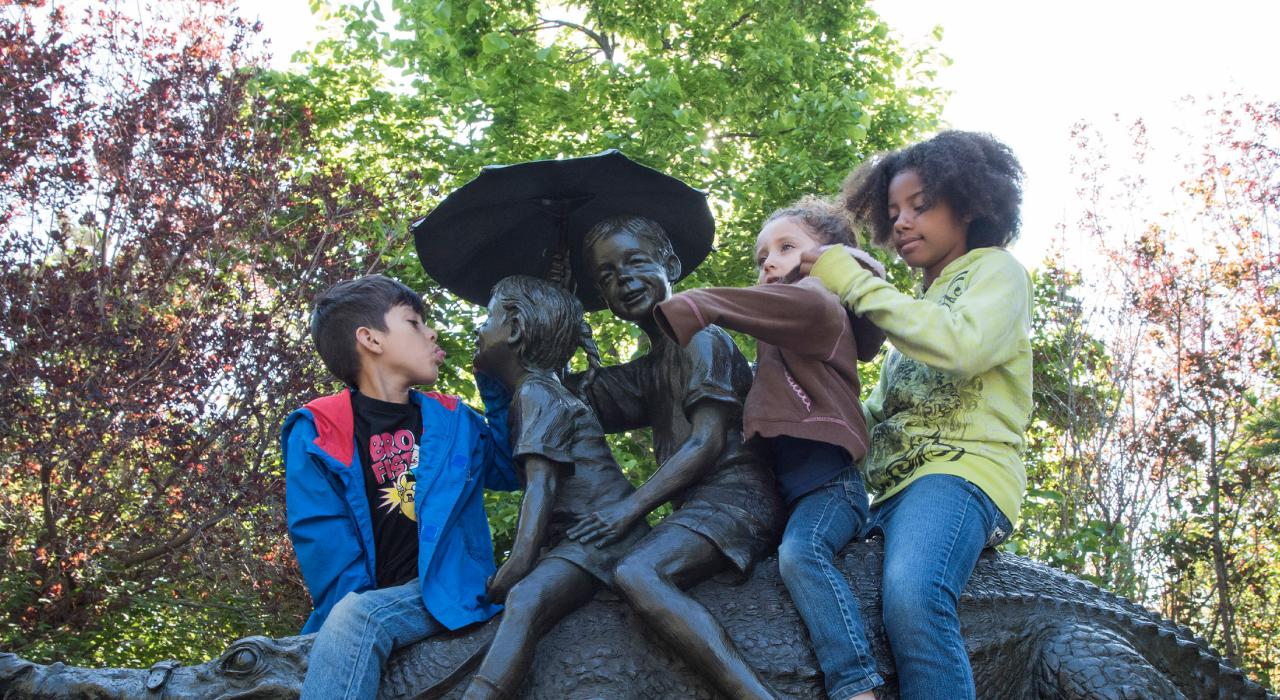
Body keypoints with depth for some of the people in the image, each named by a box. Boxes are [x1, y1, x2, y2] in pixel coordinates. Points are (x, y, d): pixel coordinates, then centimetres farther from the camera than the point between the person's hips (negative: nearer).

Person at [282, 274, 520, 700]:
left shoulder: (452, 422, 17)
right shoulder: (319, 433, 4)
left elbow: (512, 470, 23)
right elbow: (322, 542, -3)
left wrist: (494, 388, 16)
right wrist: (353, 610, -17)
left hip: (448, 591, 1)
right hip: (367, 604, -1)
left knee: (355, 619, -31)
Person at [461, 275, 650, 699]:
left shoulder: (537, 393, -3)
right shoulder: (524, 397, 26)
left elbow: (542, 481, -18)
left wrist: (521, 559, -27)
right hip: (570, 537, 12)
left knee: (525, 601, -35)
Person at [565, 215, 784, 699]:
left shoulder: (699, 338, 0)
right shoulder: (646, 373, 26)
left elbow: (707, 443, -10)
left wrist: (632, 506, -16)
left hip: (732, 495, -10)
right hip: (698, 505, 10)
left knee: (636, 574, -33)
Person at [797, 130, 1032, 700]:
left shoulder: (995, 270, 9)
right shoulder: (919, 303, 31)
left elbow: (960, 347, -15)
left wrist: (852, 282, -9)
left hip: (960, 471, -8)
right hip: (891, 488, 8)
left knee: (911, 596, -36)